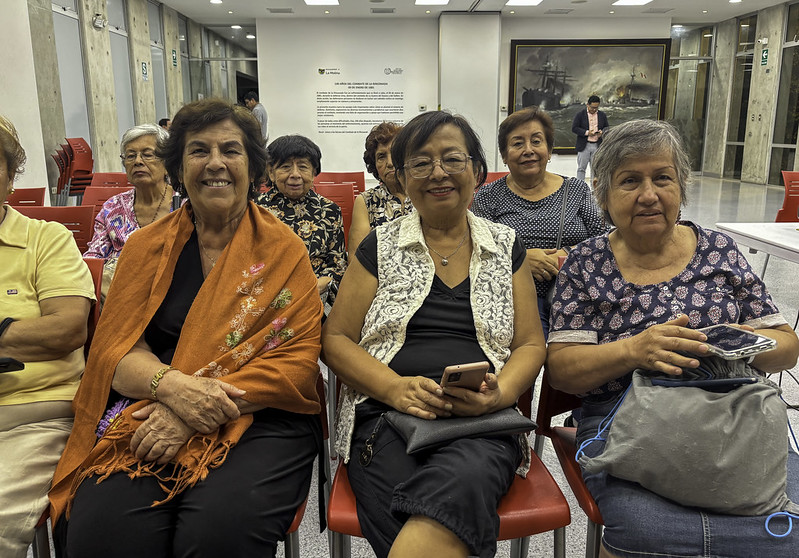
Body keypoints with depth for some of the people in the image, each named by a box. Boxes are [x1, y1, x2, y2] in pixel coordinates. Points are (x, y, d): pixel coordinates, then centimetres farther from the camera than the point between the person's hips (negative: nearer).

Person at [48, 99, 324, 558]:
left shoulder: (284, 250, 3)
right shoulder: (148, 246, 11)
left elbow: (297, 359, -5)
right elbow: (114, 348, 6)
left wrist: (197, 416, -16)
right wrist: (171, 385, -18)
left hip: (258, 418, -1)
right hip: (150, 417, 2)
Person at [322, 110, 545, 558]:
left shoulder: (506, 248, 14)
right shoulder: (381, 247, 12)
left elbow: (531, 344, 12)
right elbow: (336, 339, 8)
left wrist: (499, 394, -10)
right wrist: (395, 388, -11)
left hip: (482, 422, 1)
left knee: (464, 480, -35)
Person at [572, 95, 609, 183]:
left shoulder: (602, 115, 8)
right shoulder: (580, 114, -3)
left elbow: (607, 127, 16)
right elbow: (574, 128, -8)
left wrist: (602, 132, -7)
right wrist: (586, 132, -18)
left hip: (597, 146, 3)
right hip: (584, 146, -3)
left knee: (595, 169, 8)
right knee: (581, 168, 0)